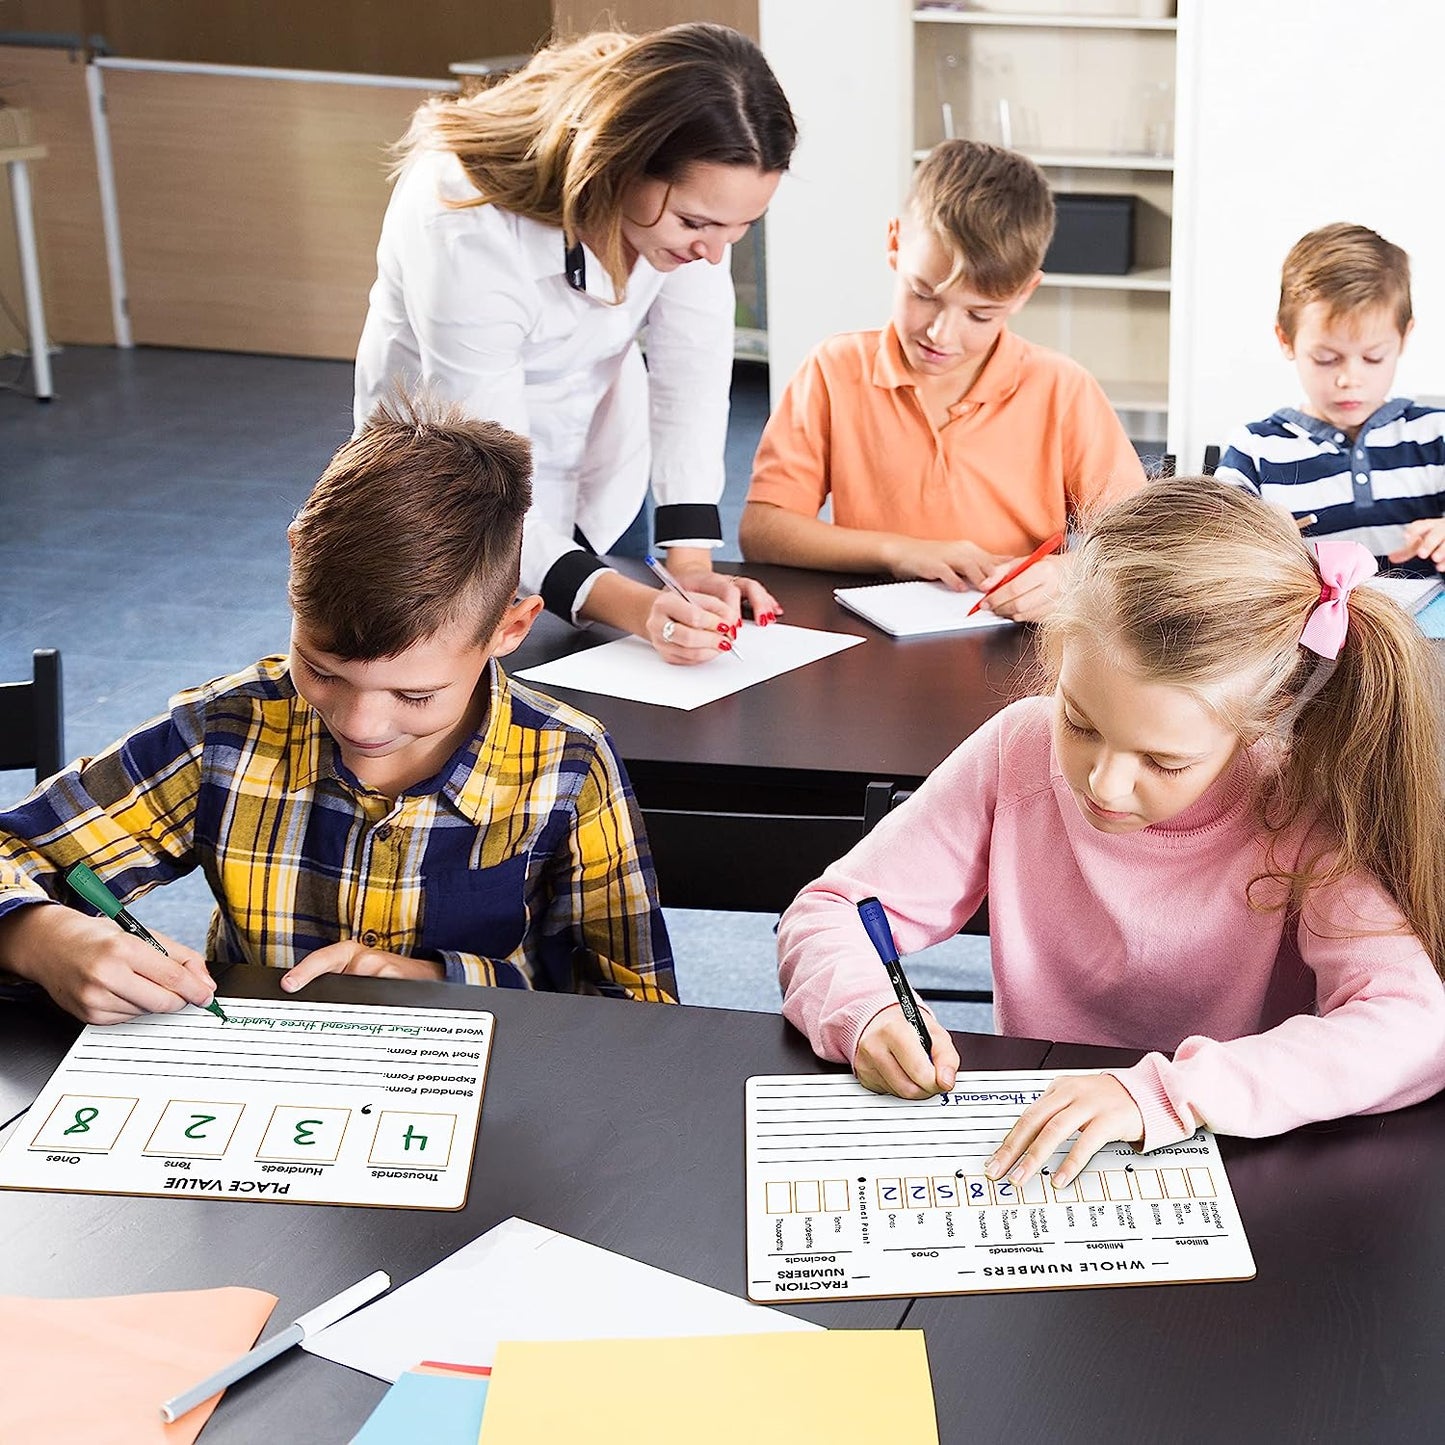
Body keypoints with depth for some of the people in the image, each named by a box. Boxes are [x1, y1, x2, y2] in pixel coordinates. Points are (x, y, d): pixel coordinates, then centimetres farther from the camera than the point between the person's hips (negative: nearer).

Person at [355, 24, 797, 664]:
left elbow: (692, 367, -18)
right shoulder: (466, 233, -38)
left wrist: (691, 563, -27)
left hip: (605, 477, 5)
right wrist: (634, 608, -46)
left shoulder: (697, 184, -23)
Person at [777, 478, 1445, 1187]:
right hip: (1031, 1164, 1)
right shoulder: (1020, 754, -8)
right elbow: (827, 914, -1)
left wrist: (1166, 1093, -34)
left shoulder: (1297, 815, -15)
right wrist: (866, 1013, -22)